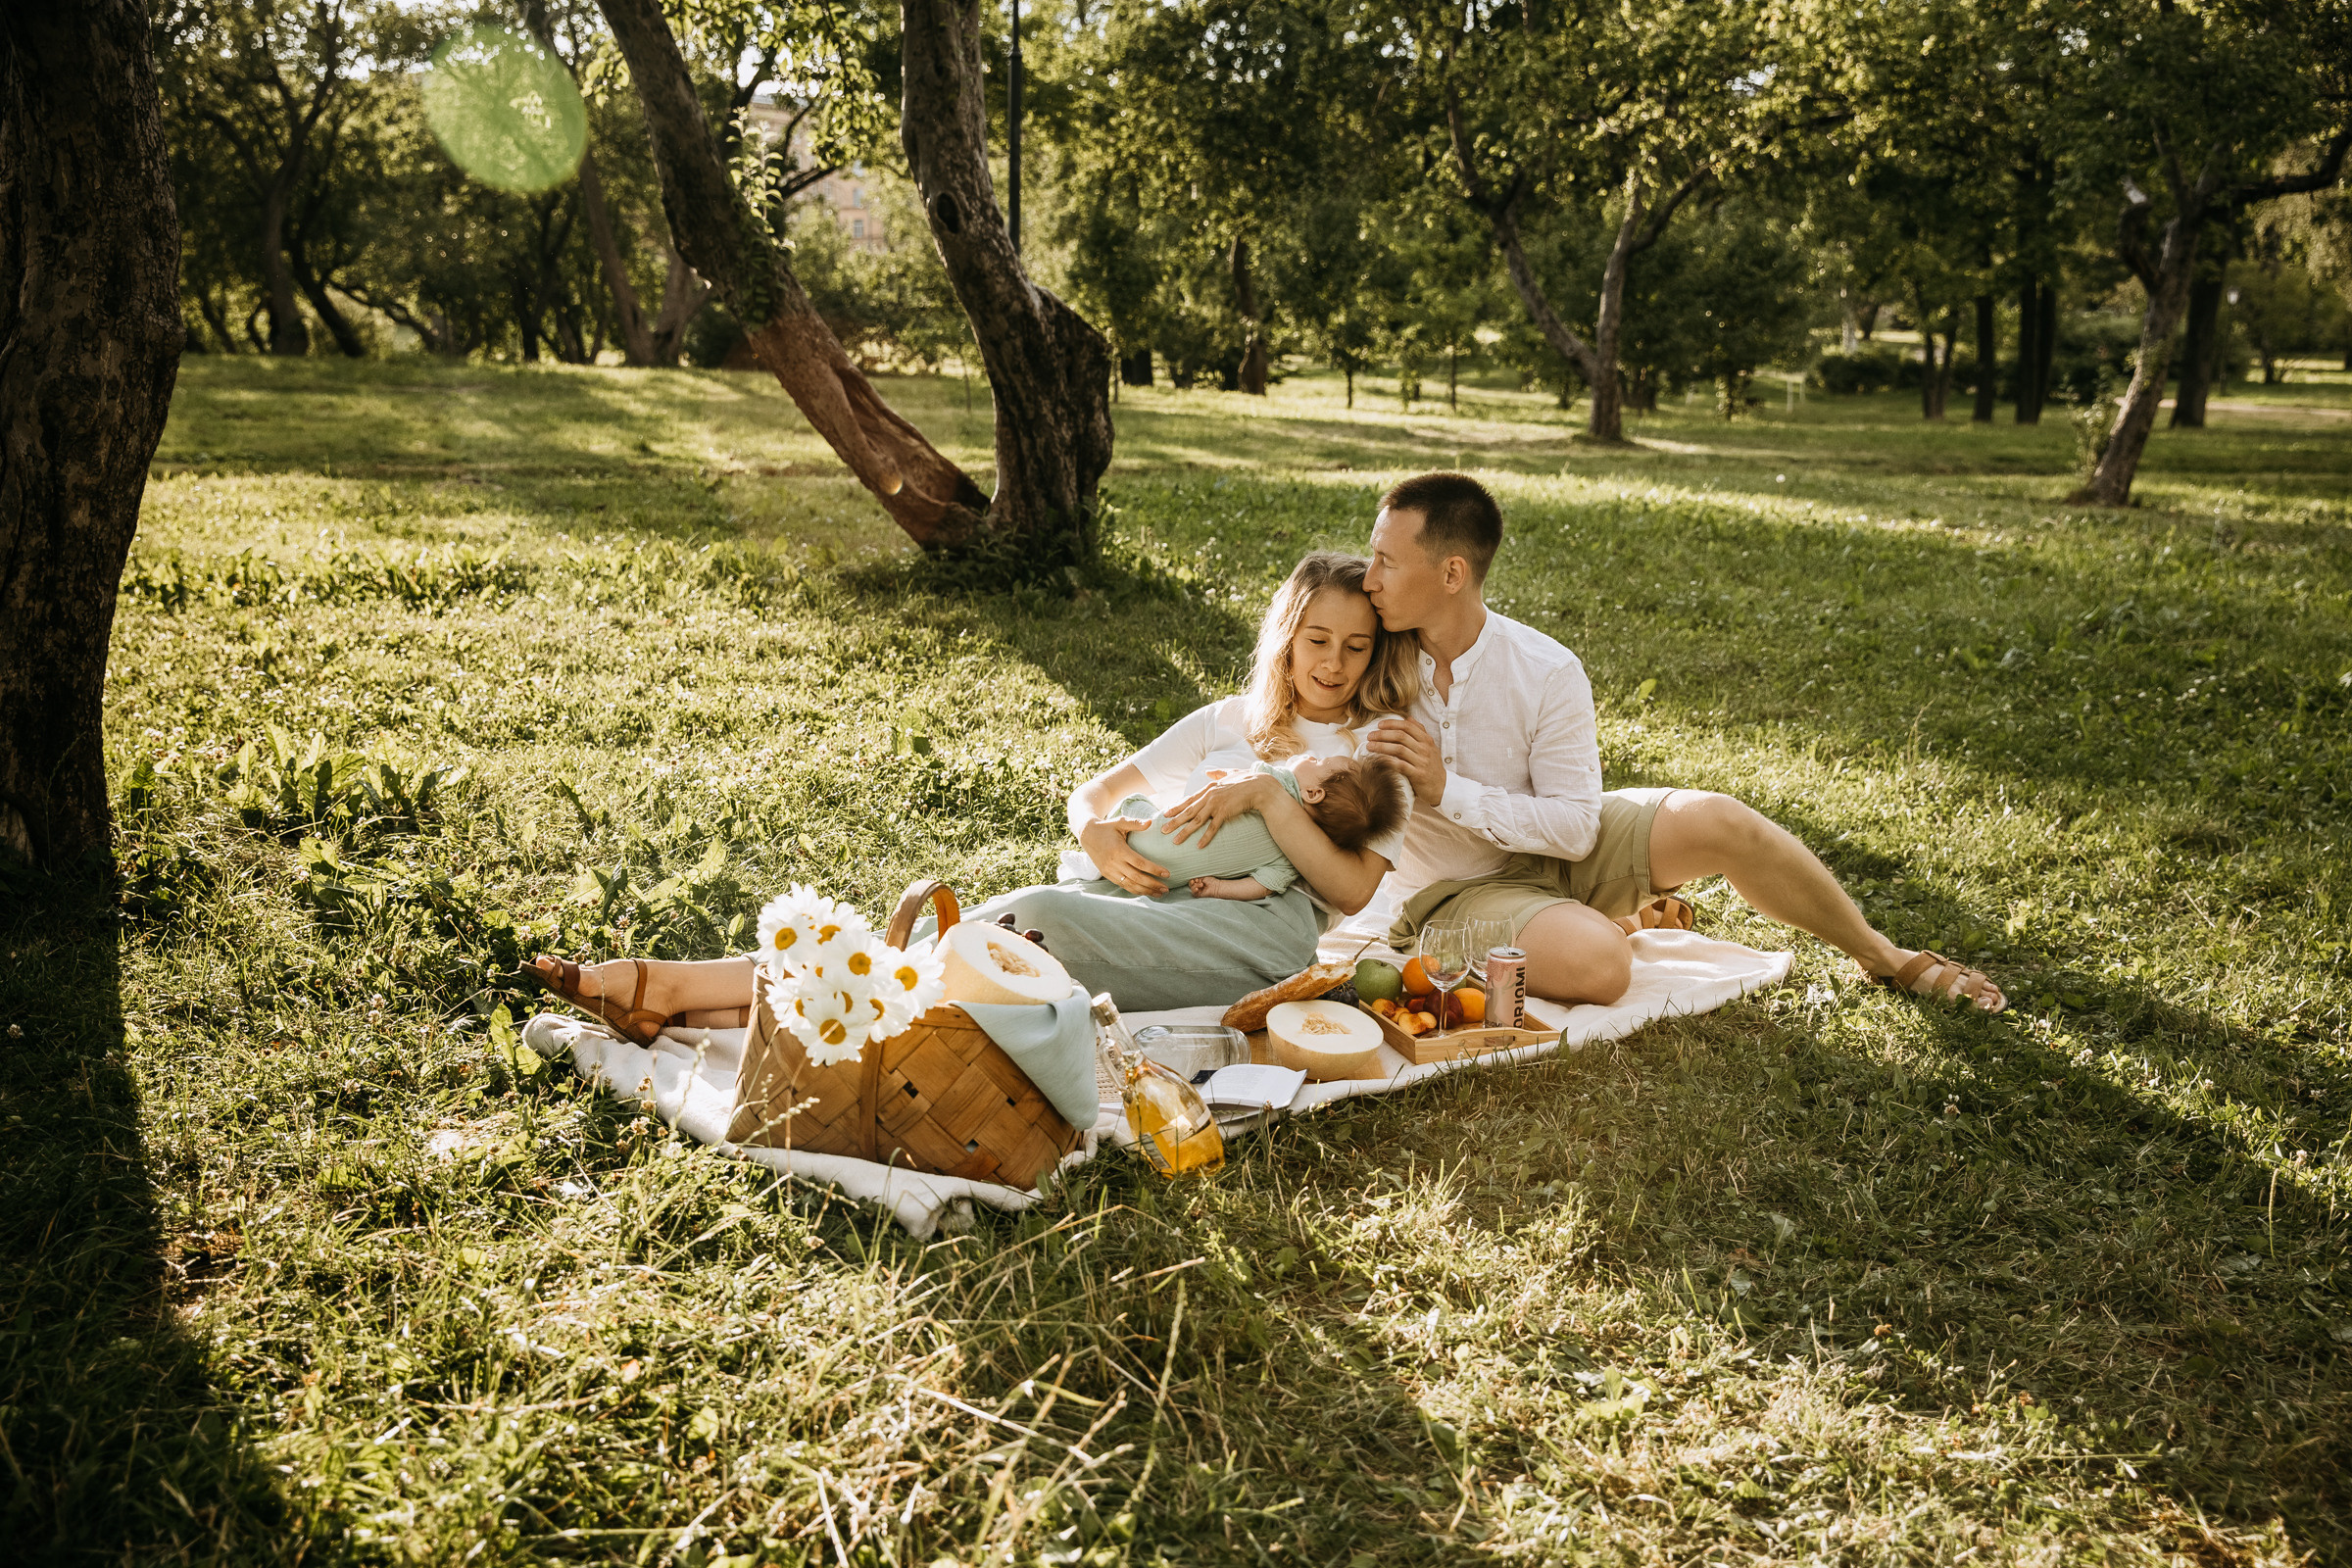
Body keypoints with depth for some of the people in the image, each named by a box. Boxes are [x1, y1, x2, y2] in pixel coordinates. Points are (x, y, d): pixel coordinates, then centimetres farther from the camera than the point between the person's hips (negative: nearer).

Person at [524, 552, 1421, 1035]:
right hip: (1153, 900, 5)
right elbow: (1089, 796, 22)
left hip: (1268, 926, -5)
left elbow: (1355, 889, -2)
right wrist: (1100, 838, -2)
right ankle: (709, 1012, -38)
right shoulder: (1232, 721, 28)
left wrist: (1265, 796, -11)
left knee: (1035, 920, -32)